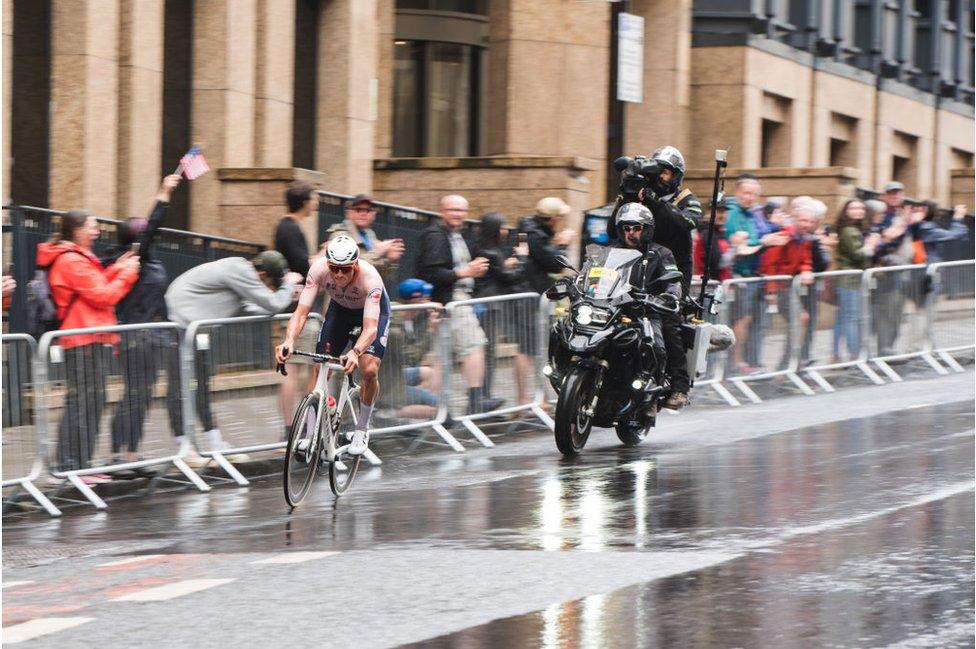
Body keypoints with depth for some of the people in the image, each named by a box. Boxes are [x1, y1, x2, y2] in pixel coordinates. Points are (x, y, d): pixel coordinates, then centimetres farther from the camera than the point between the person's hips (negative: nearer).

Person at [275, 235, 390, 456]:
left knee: (369, 370, -20)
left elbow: (370, 327, -48)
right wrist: (289, 342, -55)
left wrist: (355, 353, -67)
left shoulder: (369, 277, -40)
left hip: (374, 310, -3)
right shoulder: (319, 270, -33)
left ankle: (361, 431, 2)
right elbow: (301, 311, -36)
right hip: (340, 308, 3)